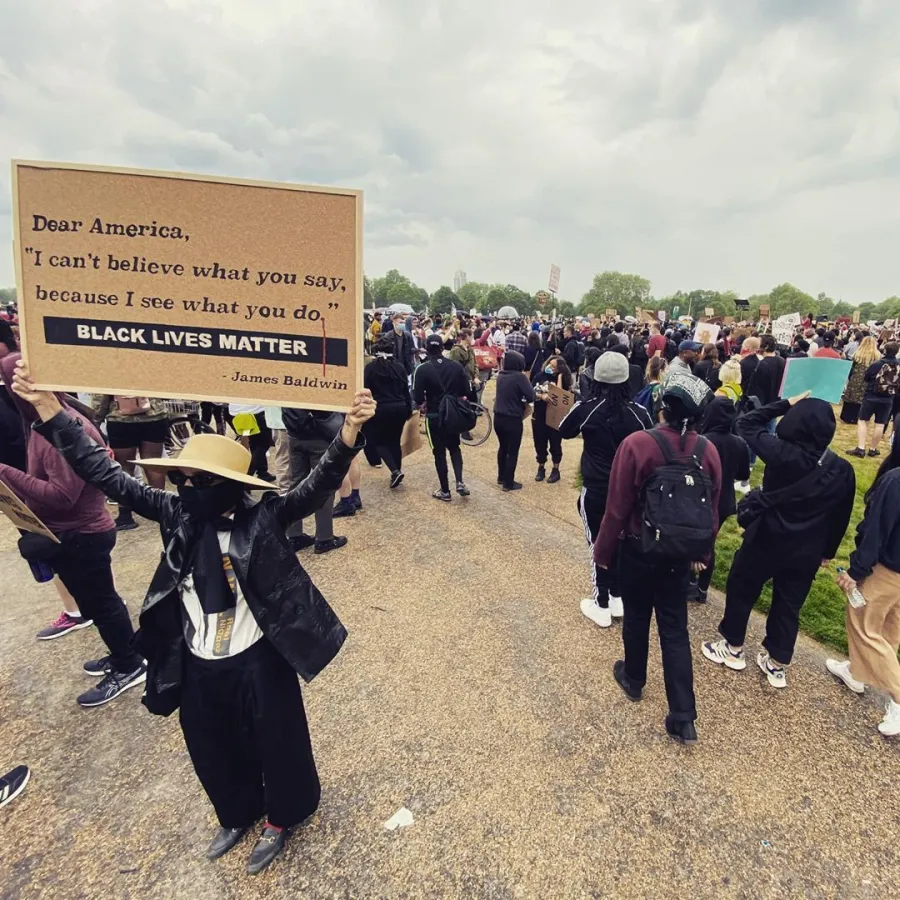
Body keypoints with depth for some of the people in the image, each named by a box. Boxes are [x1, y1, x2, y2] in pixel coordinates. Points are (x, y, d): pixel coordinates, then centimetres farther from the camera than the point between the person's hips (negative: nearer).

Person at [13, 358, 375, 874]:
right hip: (198, 666, 5)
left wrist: (350, 430, -47)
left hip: (258, 660, -4)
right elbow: (108, 477, -5)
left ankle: (281, 817, 48)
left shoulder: (263, 518, -18)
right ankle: (238, 814, 56)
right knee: (213, 751, 26)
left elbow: (317, 487, -30)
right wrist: (49, 410, -10)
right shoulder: (177, 514, -7)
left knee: (276, 743, 18)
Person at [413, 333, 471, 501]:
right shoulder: (456, 366, -3)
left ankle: (445, 491, 13)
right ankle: (460, 482, 4)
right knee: (454, 447, 20)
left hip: (434, 416, -3)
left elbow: (418, 398, -14)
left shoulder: (423, 369, -13)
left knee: (439, 452, 8)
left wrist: (424, 405, 7)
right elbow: (466, 392, 0)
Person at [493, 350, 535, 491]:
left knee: (503, 447, 22)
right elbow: (531, 396, -17)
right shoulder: (520, 377, -16)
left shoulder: (500, 376, 5)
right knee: (513, 451, 6)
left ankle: (501, 477, 34)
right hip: (513, 420, -7)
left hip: (498, 417, 7)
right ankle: (509, 483, 13)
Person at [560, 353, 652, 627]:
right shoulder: (638, 413, -10)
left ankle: (601, 606, 20)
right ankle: (617, 599, 32)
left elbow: (564, 432, 4)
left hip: (596, 490, -3)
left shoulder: (586, 409, -15)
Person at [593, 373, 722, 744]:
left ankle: (633, 679, 42)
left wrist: (603, 551, -4)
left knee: (636, 617, 18)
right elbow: (712, 511, 4)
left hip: (638, 550, -3)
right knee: (675, 628, 12)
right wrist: (701, 552, 18)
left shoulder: (636, 444, -22)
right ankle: (683, 718, 14)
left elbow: (617, 506, -17)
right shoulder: (708, 451, -7)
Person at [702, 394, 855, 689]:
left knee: (741, 591, 16)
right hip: (807, 552, 4)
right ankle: (777, 664, 30)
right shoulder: (843, 470, -6)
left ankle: (733, 649, 30)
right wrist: (828, 551, 16)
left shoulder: (781, 453, -21)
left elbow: (745, 425, -7)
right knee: (788, 606, 17)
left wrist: (784, 404, -1)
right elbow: (841, 516, 4)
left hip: (765, 541, -4)